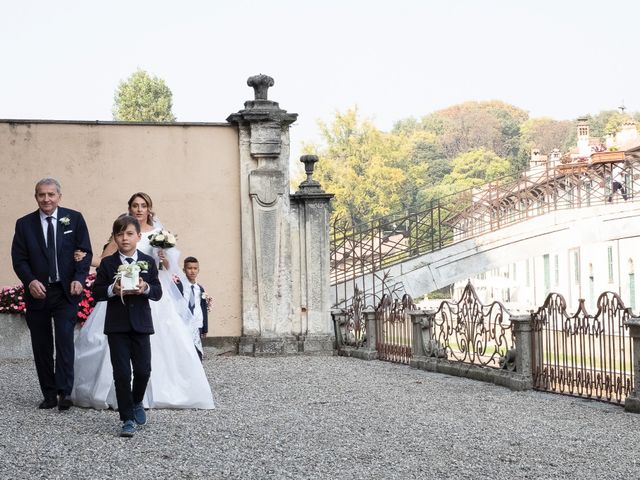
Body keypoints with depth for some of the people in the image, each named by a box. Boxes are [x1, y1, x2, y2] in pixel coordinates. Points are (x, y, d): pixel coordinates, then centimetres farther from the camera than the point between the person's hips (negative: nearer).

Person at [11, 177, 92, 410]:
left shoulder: (74, 218, 2)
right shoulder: (24, 224, 4)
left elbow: (85, 252, 1)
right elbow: (19, 259, 2)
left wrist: (79, 279, -14)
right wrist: (30, 281, -15)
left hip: (66, 292, -2)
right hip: (38, 293, 2)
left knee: (65, 340, -11)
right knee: (41, 346, 7)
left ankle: (64, 392, -6)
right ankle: (49, 394, 16)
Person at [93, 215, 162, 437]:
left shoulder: (148, 262, 5)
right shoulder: (107, 263, 3)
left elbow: (158, 293, 1)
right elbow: (97, 292, -1)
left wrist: (146, 287, -19)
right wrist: (113, 290, -20)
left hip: (141, 324, 1)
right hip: (117, 325, -1)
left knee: (143, 370, 2)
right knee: (121, 373, -2)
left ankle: (137, 403, 32)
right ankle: (128, 419, 4)